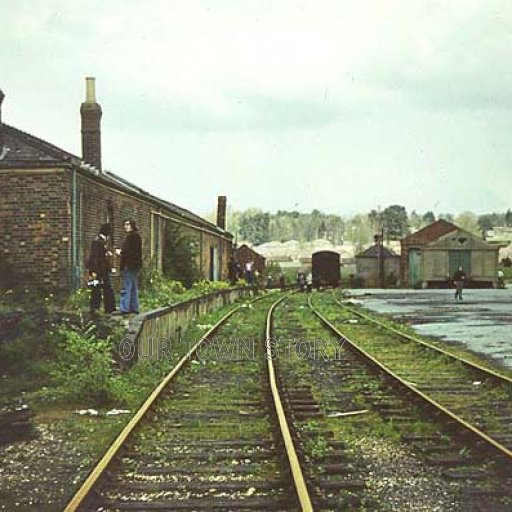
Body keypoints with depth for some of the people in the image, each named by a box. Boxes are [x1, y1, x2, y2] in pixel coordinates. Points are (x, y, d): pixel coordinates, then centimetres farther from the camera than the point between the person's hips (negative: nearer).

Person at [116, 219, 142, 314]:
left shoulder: (131, 236, -12)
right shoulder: (136, 236, 18)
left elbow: (130, 250, -19)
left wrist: (121, 252, -5)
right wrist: (122, 252, 9)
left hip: (130, 265, -11)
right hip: (135, 264, 11)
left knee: (126, 288, -11)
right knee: (134, 288, 14)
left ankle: (124, 309, -13)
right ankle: (134, 308, 17)